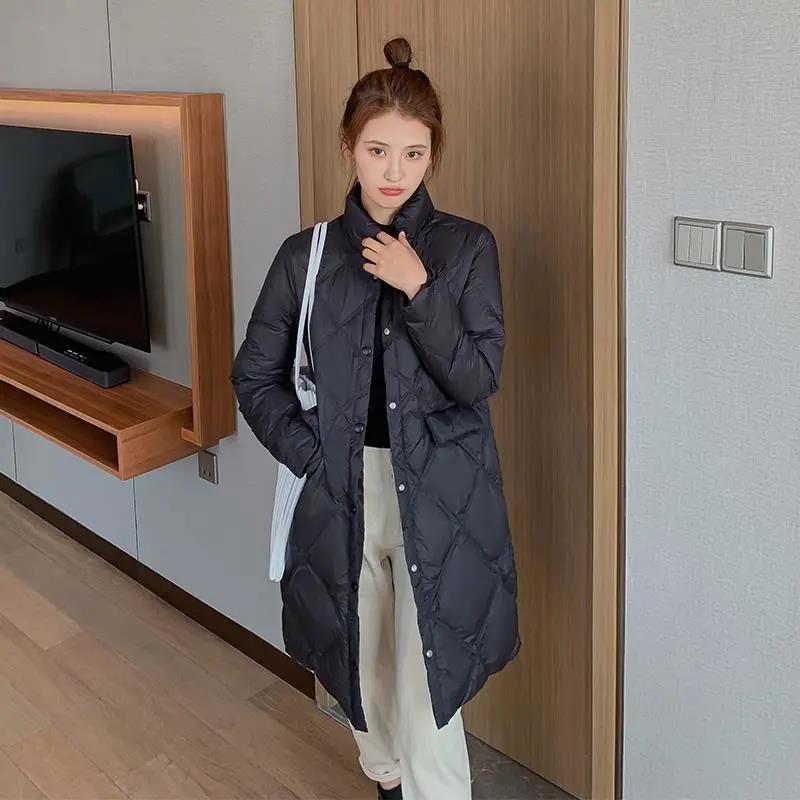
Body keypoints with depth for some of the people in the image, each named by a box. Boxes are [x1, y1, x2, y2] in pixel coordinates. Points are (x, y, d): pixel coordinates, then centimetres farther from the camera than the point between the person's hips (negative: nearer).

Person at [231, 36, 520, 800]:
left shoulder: (466, 247, -4)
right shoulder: (307, 254, 0)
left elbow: (479, 379, -10)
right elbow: (255, 377, 5)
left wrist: (419, 290, -19)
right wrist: (313, 454, -7)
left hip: (438, 493, -2)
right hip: (341, 491, 3)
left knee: (428, 687, -4)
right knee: (364, 666, 19)